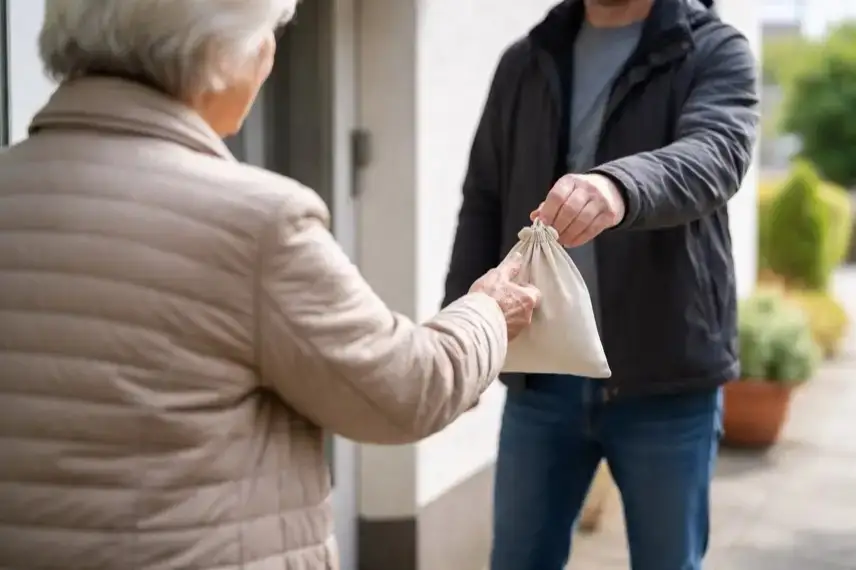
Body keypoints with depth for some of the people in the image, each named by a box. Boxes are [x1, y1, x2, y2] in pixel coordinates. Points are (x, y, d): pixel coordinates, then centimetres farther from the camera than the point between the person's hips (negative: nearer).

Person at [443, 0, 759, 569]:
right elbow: (484, 204, 12)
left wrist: (621, 184, -44)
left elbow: (715, 153, -23)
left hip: (664, 379, -3)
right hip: (541, 374, 4)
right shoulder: (525, 62, 11)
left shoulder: (716, 51, -2)